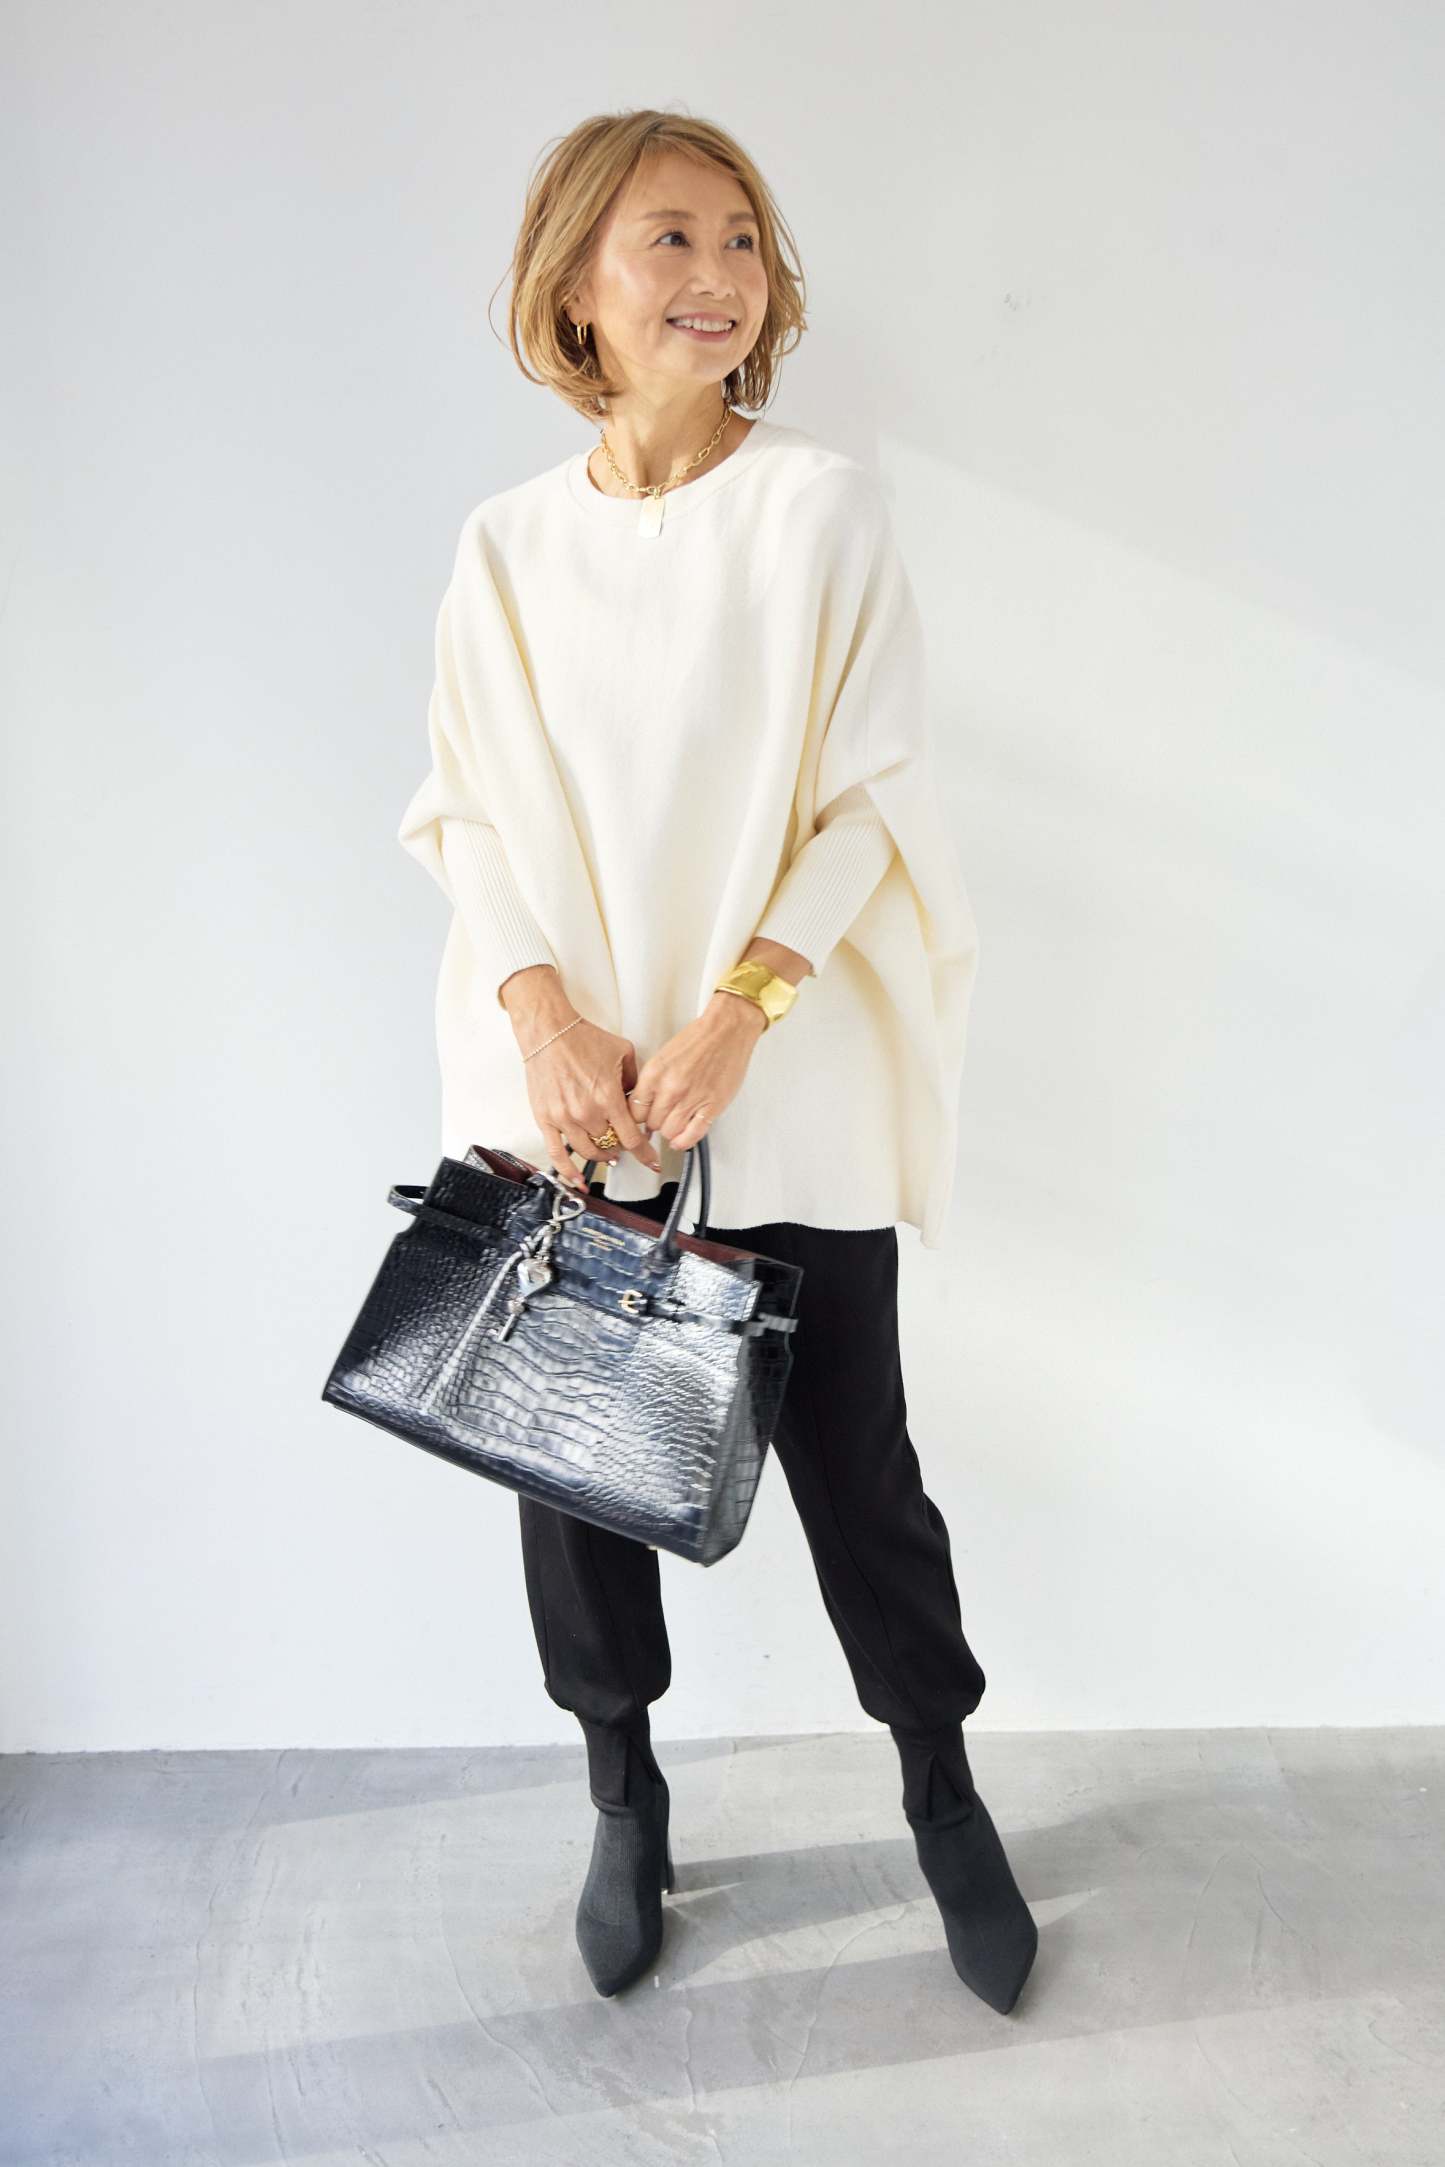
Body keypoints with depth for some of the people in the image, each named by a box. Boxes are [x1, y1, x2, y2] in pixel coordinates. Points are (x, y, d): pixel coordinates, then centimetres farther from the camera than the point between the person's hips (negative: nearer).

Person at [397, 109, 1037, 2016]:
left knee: (855, 1462, 8)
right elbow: (472, 812, 3)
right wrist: (547, 1021, -12)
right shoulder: (509, 543, 7)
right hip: (563, 1104, 3)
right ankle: (624, 1796, 34)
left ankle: (943, 1791, 33)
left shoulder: (823, 507, 0)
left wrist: (731, 1018, -15)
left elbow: (870, 799, -5)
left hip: (786, 1102, -2)